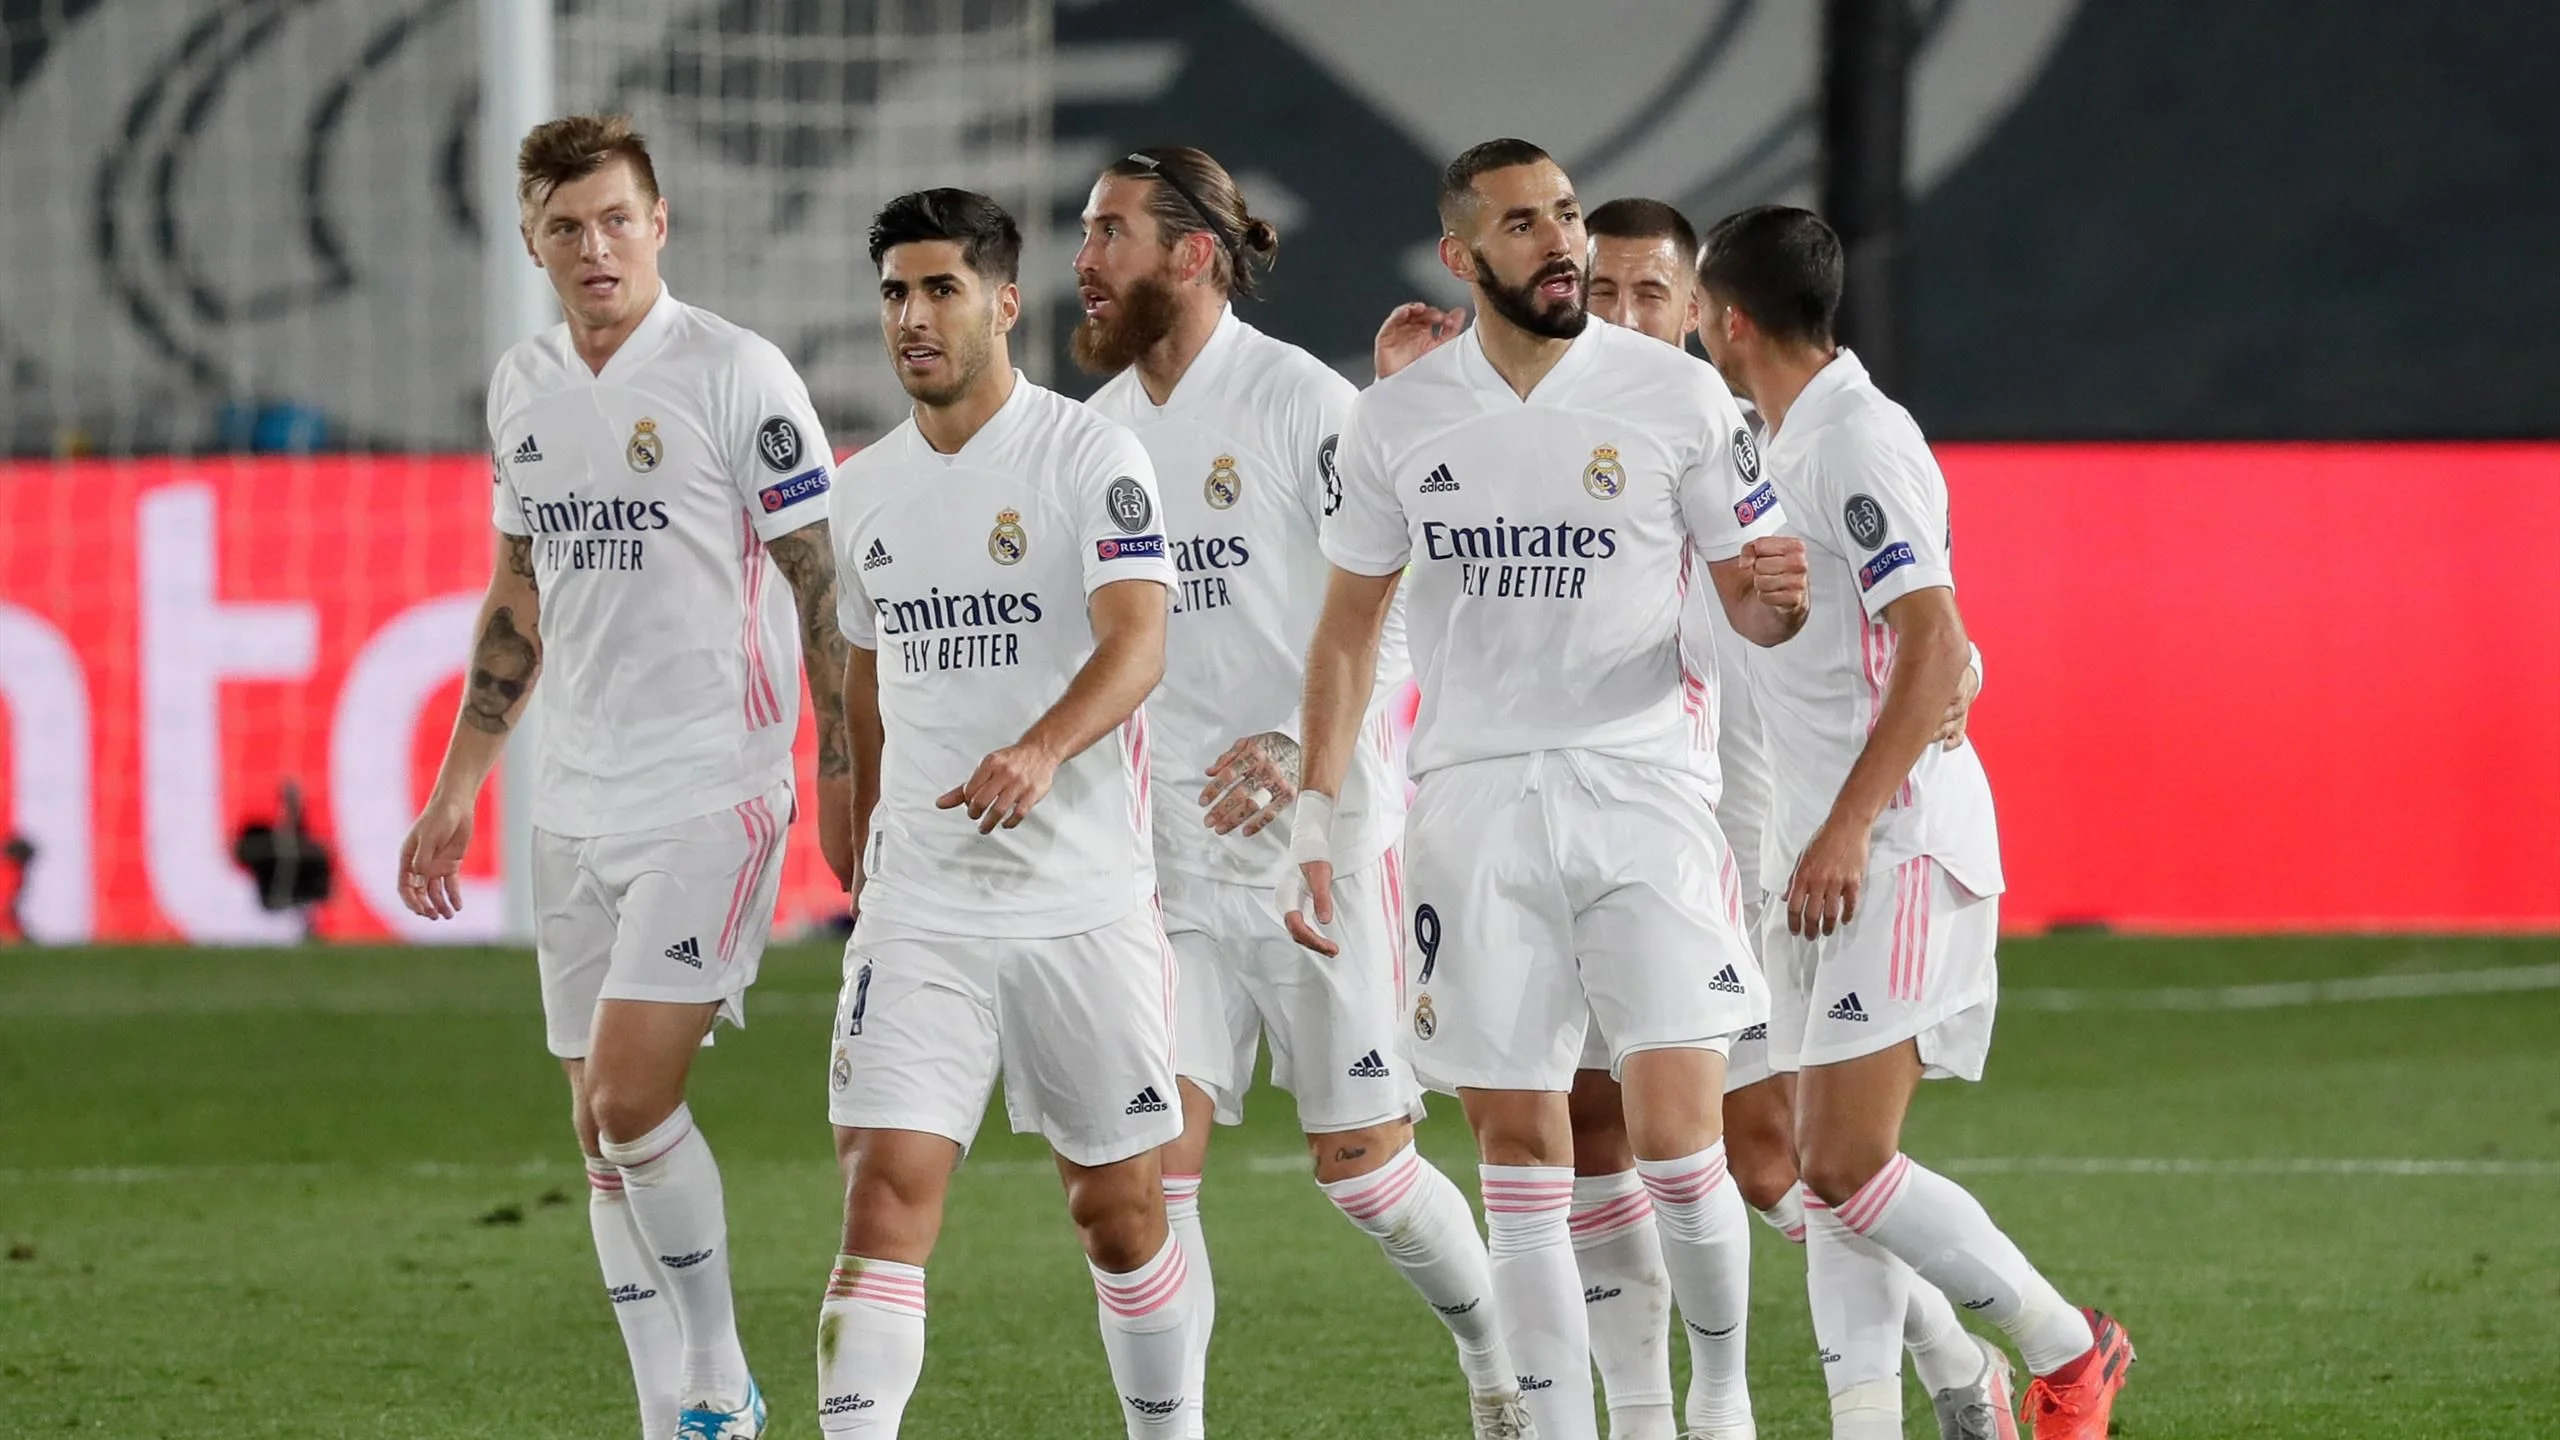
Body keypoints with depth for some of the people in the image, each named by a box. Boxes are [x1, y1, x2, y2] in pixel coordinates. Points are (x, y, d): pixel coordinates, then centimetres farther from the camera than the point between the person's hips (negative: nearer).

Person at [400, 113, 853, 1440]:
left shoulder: (735, 375, -9)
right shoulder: (522, 386, 10)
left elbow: (824, 585, -7)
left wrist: (848, 783, -11)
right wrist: (458, 787, 20)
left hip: (714, 795, -7)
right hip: (575, 810, 7)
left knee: (631, 1094, -17)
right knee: (601, 1130, 5)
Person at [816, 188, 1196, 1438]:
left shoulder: (1092, 457, -7)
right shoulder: (863, 491, 10)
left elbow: (1137, 642, -21)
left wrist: (1039, 752, -39)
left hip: (1086, 903, -3)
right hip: (920, 909, 3)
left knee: (1119, 1211, 8)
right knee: (886, 1196, -12)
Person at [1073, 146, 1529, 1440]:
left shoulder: (1304, 402, -10)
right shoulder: (1100, 428, 9)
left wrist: (1302, 749, -26)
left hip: (1320, 835, -5)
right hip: (1167, 850, 5)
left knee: (1358, 1158, 4)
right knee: (1153, 1153, -8)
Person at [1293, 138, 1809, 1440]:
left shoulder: (1678, 395, 0)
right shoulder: (1397, 418, 6)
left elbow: (1749, 603, 6)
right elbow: (1349, 628, 14)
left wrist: (1776, 595, -18)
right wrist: (1314, 817, 8)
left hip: (1639, 785, -2)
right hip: (1472, 799, 2)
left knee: (1676, 1140, -11)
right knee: (1521, 1153, 2)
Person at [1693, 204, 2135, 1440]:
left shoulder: (1858, 441, -14)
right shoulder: (1792, 443, 15)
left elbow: (1936, 649, -22)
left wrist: (1848, 827, -25)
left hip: (1895, 848, -10)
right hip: (1825, 858, 10)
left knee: (1848, 1165, -13)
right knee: (1831, 1174, 5)